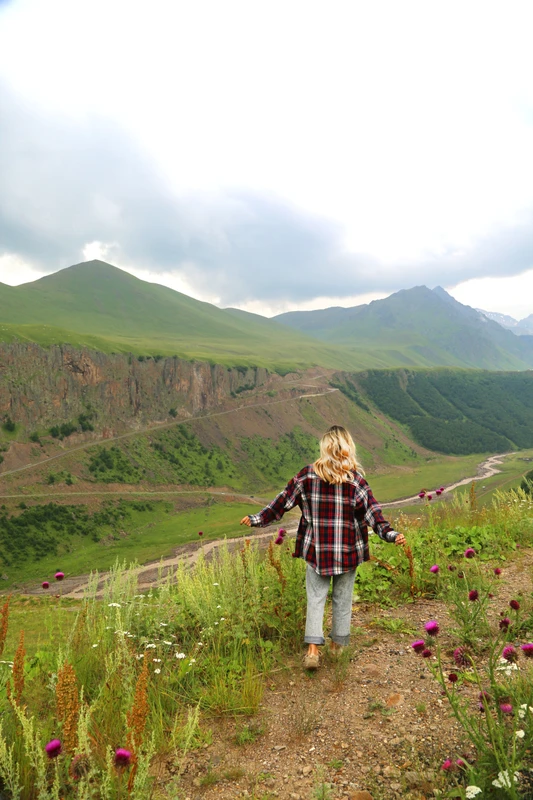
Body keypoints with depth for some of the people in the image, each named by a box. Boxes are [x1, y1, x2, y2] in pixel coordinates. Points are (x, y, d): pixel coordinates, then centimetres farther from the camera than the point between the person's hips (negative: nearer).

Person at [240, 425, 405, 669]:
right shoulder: (354, 478, -9)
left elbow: (282, 502, 0)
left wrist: (257, 519, 10)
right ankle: (338, 646, 28)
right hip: (347, 550, 0)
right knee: (342, 599, 15)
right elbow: (371, 510, -14)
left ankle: (313, 649, 1)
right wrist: (390, 534, -11)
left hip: (316, 549, 1)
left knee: (315, 598, 9)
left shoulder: (307, 475, -4)